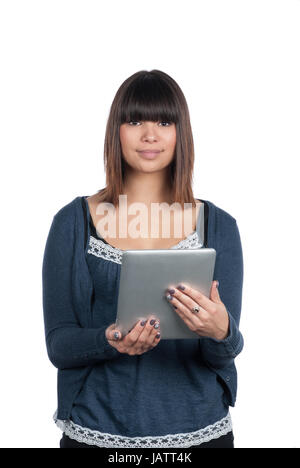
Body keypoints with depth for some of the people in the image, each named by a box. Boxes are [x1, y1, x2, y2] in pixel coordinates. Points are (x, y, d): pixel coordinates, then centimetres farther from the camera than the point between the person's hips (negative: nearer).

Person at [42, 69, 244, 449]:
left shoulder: (218, 226, -2)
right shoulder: (73, 222, -4)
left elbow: (224, 356, -4)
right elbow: (58, 344, -5)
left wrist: (220, 332, -25)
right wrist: (110, 341, -24)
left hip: (198, 428, 1)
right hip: (97, 429, 0)